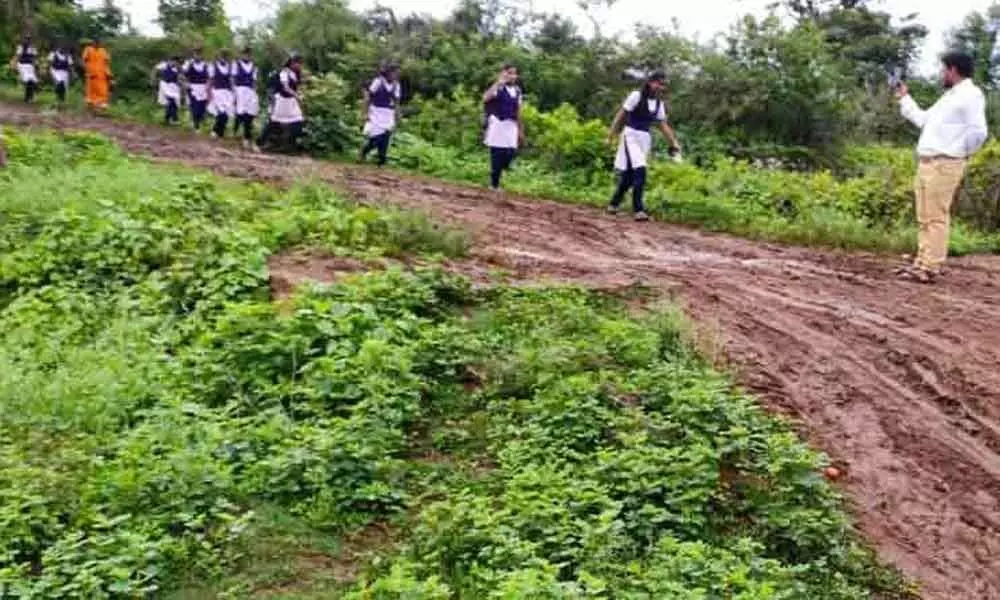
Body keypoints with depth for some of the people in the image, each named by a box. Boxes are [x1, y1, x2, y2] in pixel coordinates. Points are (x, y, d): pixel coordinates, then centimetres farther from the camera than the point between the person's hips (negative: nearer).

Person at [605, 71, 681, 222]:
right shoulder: (636, 96, -10)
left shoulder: (659, 103, 7)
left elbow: (663, 125, 11)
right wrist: (611, 135, -8)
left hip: (645, 138, 6)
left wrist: (674, 142, 1)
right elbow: (621, 115, -7)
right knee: (639, 171, -20)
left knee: (629, 174, 11)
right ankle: (638, 209, -19)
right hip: (631, 135, -6)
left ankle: (614, 204, 28)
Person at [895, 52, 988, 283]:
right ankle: (922, 263, 15)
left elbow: (978, 132, -18)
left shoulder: (970, 94, -9)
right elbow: (923, 119, 31)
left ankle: (930, 269, -11)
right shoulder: (949, 96, 22)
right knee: (925, 218, 10)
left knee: (936, 218, -10)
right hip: (927, 163, 10)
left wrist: (958, 152, -7)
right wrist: (905, 98, 33)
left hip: (944, 165, -10)